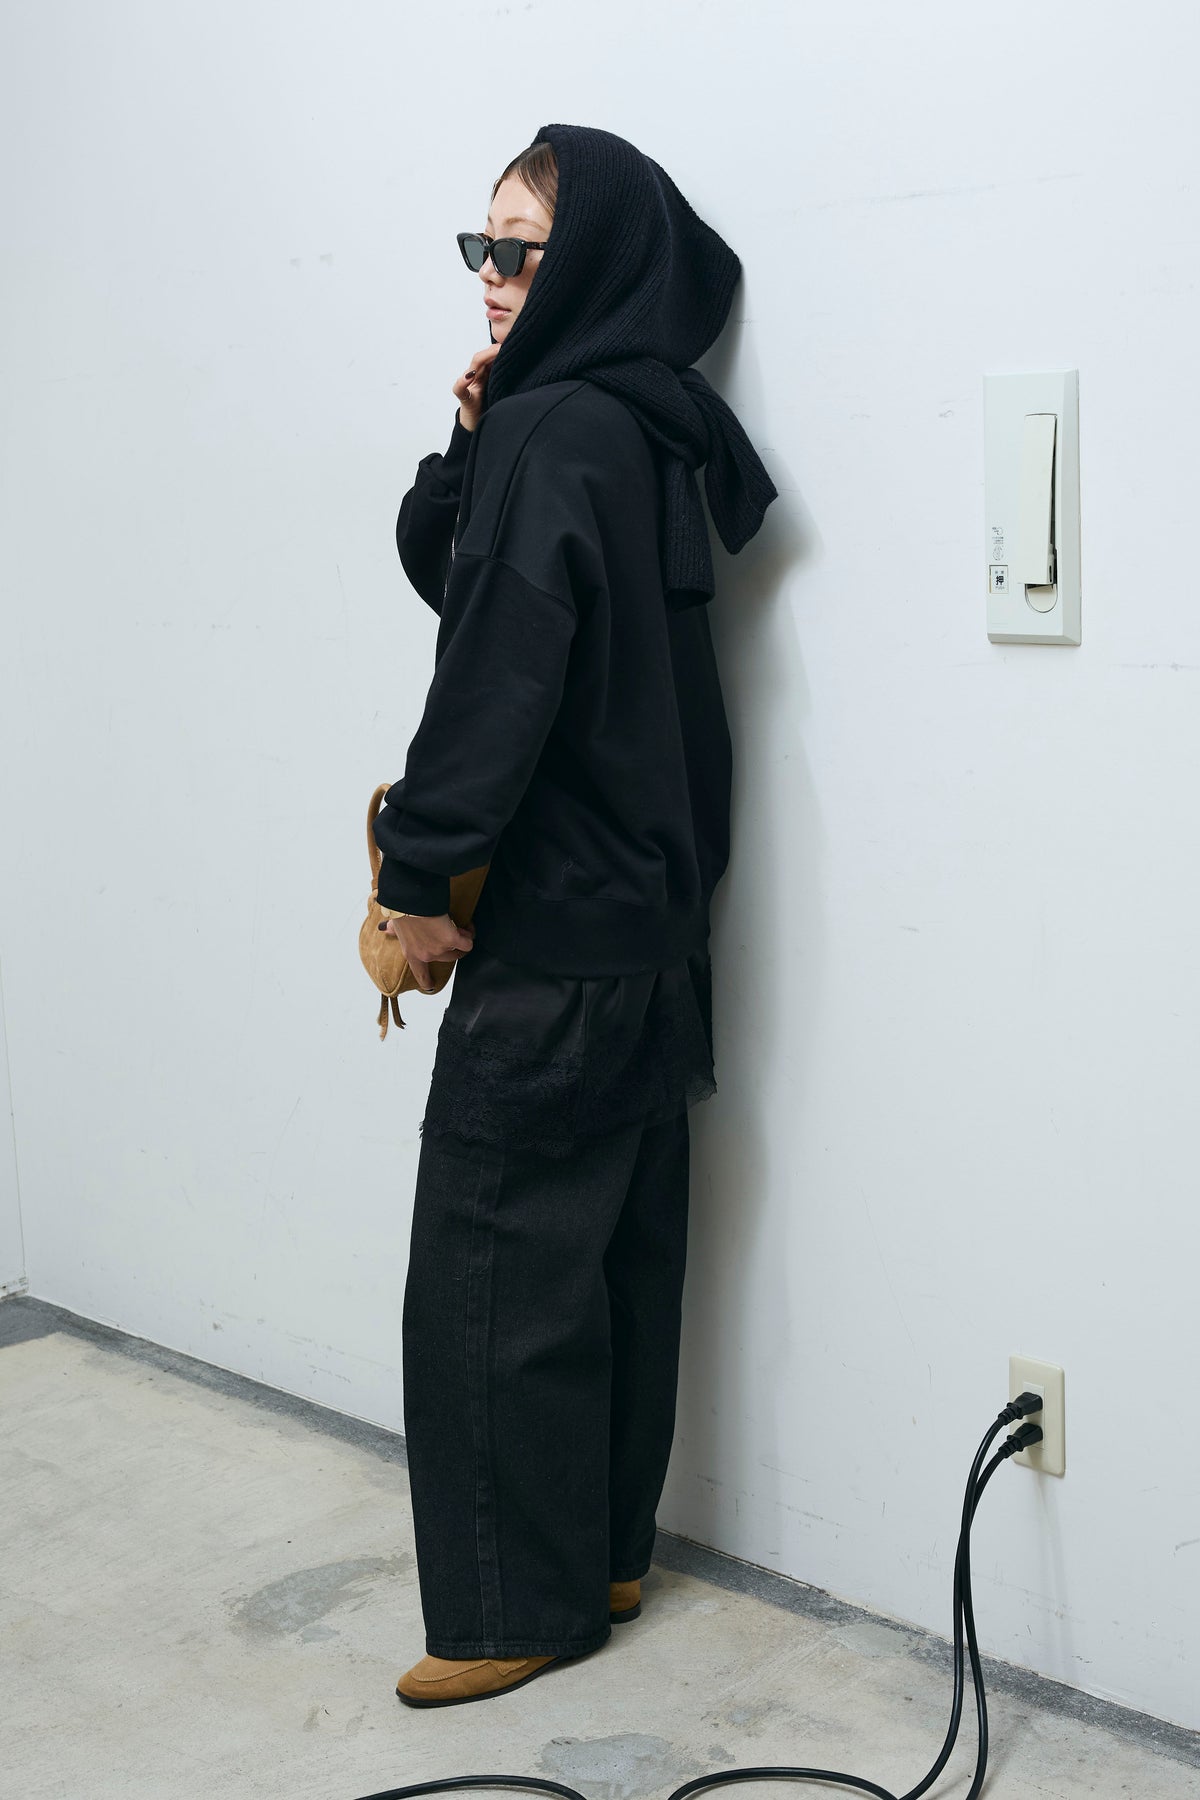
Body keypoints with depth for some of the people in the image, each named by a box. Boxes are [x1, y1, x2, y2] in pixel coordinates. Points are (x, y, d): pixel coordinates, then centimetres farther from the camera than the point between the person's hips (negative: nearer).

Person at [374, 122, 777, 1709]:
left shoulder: (557, 434, -16)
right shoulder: (639, 423, 12)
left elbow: (499, 672, -21)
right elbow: (437, 565, 17)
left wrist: (419, 875, -13)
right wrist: (469, 444, 0)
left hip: (554, 930, -10)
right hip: (648, 912, 10)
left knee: (495, 1263, 0)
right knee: (617, 1249, 15)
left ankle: (525, 1600, 11)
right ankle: (604, 1551, 27)